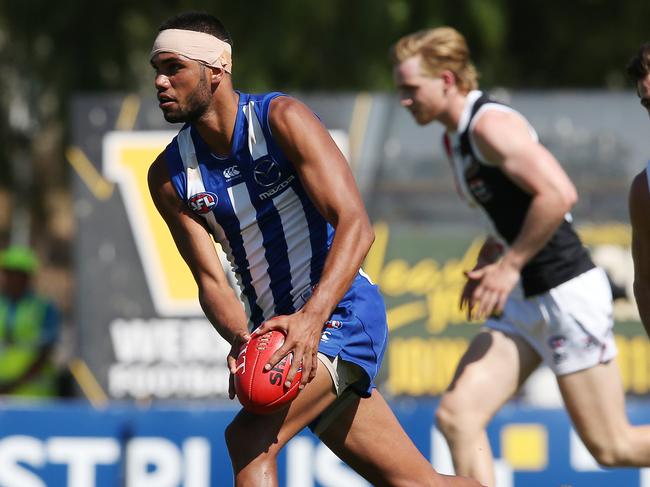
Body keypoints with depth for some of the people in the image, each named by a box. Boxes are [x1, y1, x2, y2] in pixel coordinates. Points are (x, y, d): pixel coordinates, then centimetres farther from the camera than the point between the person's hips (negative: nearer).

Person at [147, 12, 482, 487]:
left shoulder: (282, 119, -15)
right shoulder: (169, 176, 0)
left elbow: (355, 225, -23)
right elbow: (210, 279, -1)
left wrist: (312, 318, -36)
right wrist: (242, 341, -23)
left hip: (341, 312, -6)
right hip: (278, 332, 6)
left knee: (249, 438, -26)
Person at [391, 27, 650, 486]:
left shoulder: (491, 125, -17)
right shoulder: (455, 138, 13)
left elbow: (559, 194, -27)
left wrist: (510, 264, -21)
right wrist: (492, 252, 12)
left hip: (567, 293, -9)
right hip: (523, 300, 10)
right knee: (456, 415, -5)